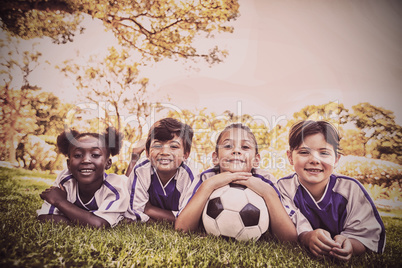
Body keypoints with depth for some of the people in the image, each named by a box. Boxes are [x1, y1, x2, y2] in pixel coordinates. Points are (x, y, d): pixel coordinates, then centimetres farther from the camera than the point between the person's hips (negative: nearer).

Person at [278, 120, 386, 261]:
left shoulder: (351, 189, -8)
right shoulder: (284, 188, -11)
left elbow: (368, 237, -10)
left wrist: (349, 245, -31)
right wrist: (307, 237, -38)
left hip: (342, 262, 3)